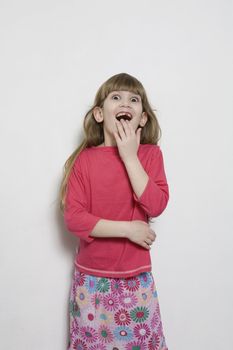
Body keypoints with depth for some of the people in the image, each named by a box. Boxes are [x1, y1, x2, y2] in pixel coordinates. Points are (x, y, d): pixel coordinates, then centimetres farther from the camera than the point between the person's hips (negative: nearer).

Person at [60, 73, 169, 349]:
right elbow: (73, 218, -13)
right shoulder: (84, 160, -8)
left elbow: (156, 206, -15)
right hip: (92, 277, -1)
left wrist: (130, 157, -18)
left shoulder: (150, 154, -3)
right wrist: (128, 228, -17)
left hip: (137, 276, 1)